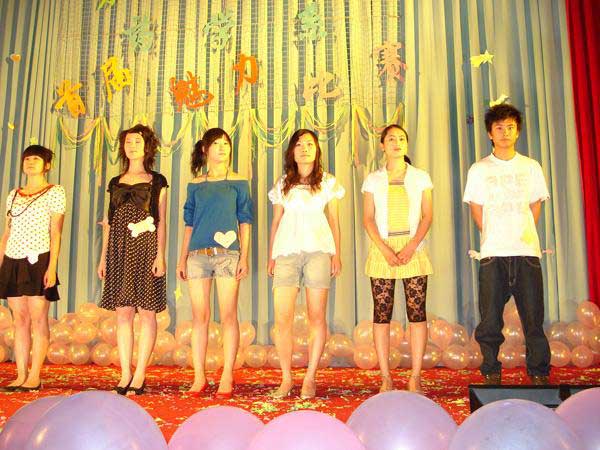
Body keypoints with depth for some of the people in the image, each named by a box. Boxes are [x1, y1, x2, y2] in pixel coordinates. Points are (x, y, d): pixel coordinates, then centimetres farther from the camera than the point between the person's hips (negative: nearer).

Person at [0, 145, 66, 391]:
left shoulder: (55, 192, 2)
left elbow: (55, 232, -5)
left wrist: (52, 267, -13)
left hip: (38, 260, -5)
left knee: (38, 318, -5)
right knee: (20, 319, 5)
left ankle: (34, 377, -1)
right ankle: (21, 375, 10)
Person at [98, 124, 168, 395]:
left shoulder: (157, 181, 7)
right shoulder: (115, 183, 17)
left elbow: (161, 221, 2)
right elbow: (109, 223, 17)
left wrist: (160, 254, -8)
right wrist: (103, 257, 11)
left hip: (146, 250, -3)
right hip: (119, 250, 4)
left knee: (147, 311, -5)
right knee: (123, 312, 2)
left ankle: (140, 375, 1)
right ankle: (125, 375, 8)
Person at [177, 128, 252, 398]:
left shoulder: (238, 183, 8)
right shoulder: (195, 185, 14)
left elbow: (245, 222, 5)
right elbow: (189, 225, 15)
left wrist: (244, 257, -4)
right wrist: (182, 258, 9)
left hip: (227, 254, -2)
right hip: (197, 254, 2)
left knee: (228, 316, -4)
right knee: (199, 316, 3)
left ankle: (227, 377, 3)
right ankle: (199, 377, 10)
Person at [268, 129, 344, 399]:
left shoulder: (328, 182, 12)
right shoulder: (283, 184, 15)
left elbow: (333, 220, 11)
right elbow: (276, 222, 16)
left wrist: (336, 254, 3)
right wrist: (271, 256, 10)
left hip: (319, 250, -1)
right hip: (287, 251, 1)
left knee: (316, 316, -3)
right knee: (282, 318, -6)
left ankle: (310, 379, 7)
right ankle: (286, 379, 6)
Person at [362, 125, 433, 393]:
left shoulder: (421, 177, 9)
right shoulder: (373, 179, 10)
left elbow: (427, 216, 4)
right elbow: (368, 219, 3)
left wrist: (412, 246, -11)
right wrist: (385, 249, -11)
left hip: (413, 250, 0)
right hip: (382, 250, 0)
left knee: (417, 312, -4)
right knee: (382, 313, -2)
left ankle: (415, 378, 3)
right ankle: (386, 378, 5)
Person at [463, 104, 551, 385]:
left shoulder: (531, 167, 11)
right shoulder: (479, 170, 7)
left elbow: (535, 207, 14)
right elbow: (477, 212, 8)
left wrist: (521, 235, 7)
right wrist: (494, 238, 4)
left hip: (527, 252, 1)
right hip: (493, 255, -1)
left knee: (534, 317, 1)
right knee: (490, 320, 0)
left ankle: (539, 374, 14)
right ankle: (491, 374, 13)